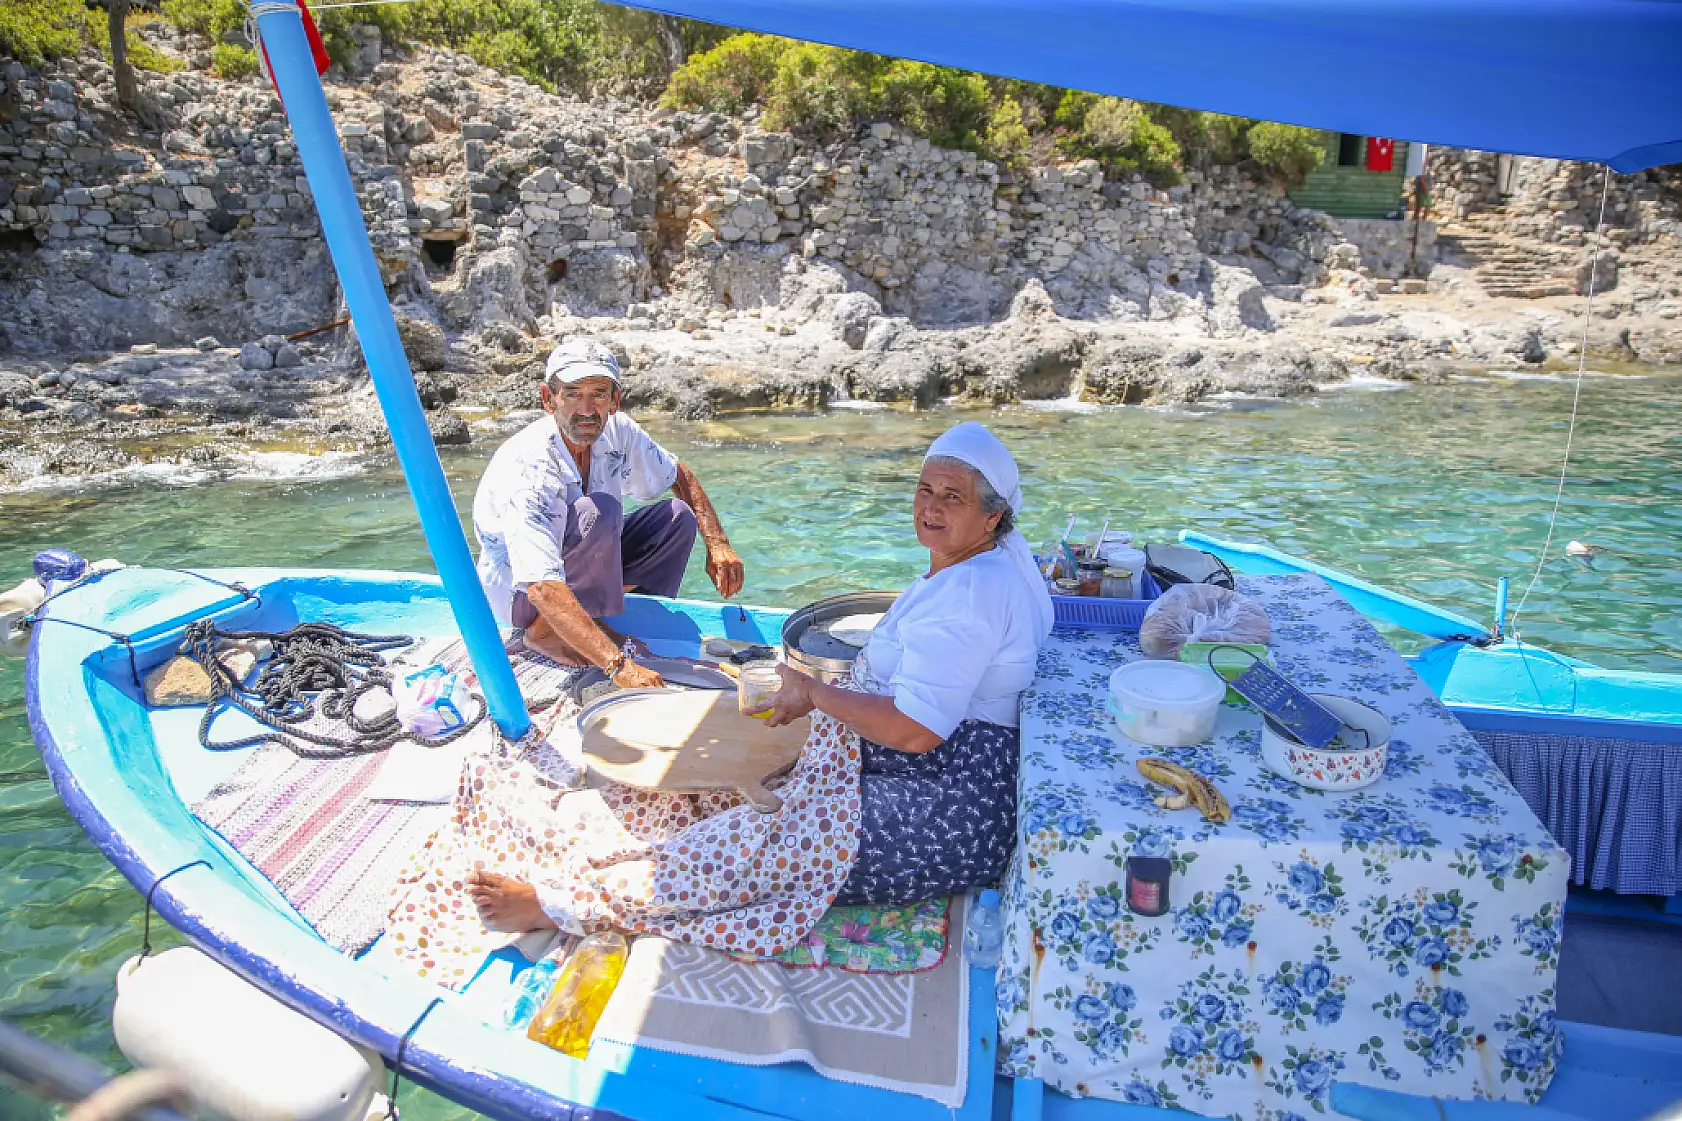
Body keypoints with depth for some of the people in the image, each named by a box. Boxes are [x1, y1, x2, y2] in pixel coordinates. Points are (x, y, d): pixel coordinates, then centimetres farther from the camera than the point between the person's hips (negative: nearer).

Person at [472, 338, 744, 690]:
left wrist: (718, 545, -11)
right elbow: (542, 589, -44)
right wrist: (620, 665, -52)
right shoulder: (527, 469, -35)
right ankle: (543, 632, -18)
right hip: (515, 585, -7)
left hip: (579, 563, 7)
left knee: (678, 517, -7)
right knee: (599, 511, -33)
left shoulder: (617, 431, -15)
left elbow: (680, 477, 4)